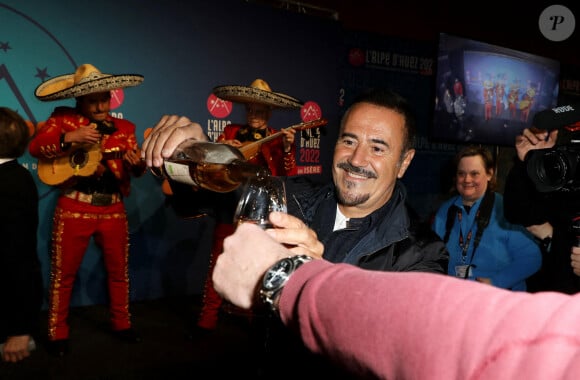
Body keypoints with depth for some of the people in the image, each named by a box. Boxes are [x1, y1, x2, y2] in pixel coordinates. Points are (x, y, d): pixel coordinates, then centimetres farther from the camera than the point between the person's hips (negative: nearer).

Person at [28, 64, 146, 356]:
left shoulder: (123, 127, 5)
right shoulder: (64, 119, -1)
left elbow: (136, 168, 1)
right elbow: (34, 147, -9)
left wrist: (136, 164, -23)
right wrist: (69, 139, -24)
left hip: (113, 209, 3)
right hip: (74, 209, -2)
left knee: (119, 270, 13)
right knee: (64, 272, 6)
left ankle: (121, 324, 30)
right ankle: (58, 333, 22)